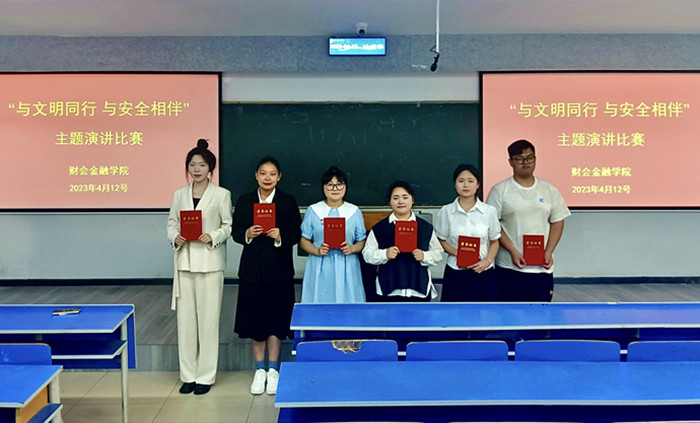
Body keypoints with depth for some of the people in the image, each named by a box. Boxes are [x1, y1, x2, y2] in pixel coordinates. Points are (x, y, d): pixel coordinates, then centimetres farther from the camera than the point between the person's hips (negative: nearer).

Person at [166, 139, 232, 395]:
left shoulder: (221, 195, 1)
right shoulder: (179, 195, 11)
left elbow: (228, 226, 2)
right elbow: (171, 223, 13)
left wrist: (213, 237, -15)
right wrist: (175, 238, -8)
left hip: (210, 263, -3)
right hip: (184, 262, 3)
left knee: (208, 319, 0)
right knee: (185, 319, 5)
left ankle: (205, 376, 12)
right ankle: (188, 374, 18)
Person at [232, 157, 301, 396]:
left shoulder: (288, 202, 1)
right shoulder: (244, 201, 5)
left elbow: (296, 234, -2)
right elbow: (235, 232, 4)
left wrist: (280, 236, -20)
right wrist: (247, 234, -16)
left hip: (279, 270, -1)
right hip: (252, 269, 2)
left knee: (276, 318, 5)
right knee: (254, 318, 7)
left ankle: (273, 369, 21)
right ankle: (260, 369, 23)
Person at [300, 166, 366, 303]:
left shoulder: (355, 212, 8)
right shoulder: (312, 211, 7)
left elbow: (362, 241, 9)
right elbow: (304, 240, 7)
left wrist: (352, 249, -12)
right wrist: (317, 251, -12)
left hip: (346, 269, 1)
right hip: (320, 270, 0)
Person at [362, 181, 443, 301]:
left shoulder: (426, 227, 8)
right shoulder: (379, 228, 5)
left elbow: (438, 253, 8)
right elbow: (367, 253, 3)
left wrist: (424, 256, -12)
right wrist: (385, 254, -15)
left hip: (419, 289, 1)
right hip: (389, 290, -1)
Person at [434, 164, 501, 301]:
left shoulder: (489, 211, 1)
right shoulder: (445, 212, 0)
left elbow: (494, 242, 9)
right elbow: (441, 241, 4)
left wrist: (488, 261, -10)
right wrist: (458, 253, -14)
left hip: (483, 274, 1)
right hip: (456, 275, -1)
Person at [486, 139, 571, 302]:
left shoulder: (549, 190, 8)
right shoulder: (500, 190, -1)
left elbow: (557, 222, 9)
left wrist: (549, 252, -4)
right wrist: (513, 251, -15)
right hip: (510, 266, -3)